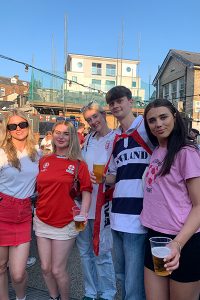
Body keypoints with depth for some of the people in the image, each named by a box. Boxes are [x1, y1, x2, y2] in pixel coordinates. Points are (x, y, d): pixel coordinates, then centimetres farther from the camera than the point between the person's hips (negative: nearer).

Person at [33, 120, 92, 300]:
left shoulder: (79, 164, -6)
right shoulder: (43, 161, 5)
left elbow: (86, 191, -7)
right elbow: (38, 188, 15)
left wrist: (83, 214, -18)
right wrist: (35, 209, 6)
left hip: (65, 223, -4)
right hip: (42, 221, 4)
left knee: (58, 270, 4)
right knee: (45, 268, 13)